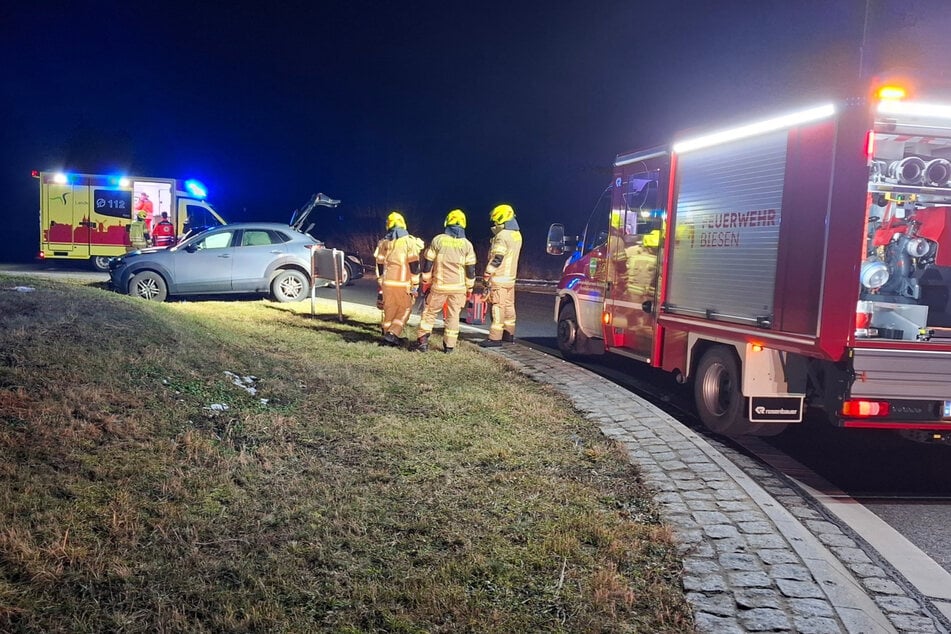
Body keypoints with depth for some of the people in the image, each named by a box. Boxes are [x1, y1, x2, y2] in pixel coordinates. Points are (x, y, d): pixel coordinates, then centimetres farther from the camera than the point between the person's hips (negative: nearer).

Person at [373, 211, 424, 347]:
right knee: (404, 310, 8)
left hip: (387, 283, 4)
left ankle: (388, 336, 21)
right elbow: (414, 266, -9)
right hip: (403, 283, -4)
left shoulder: (383, 243, 8)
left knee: (389, 310, 15)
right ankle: (392, 334, -4)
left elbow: (380, 266, 11)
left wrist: (380, 285, 17)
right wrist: (414, 286, -4)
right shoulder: (410, 242, -6)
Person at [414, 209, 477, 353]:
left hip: (439, 286, -1)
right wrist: (469, 287, 13)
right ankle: (449, 345, 9)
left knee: (429, 312, 11)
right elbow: (471, 269, 2)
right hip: (458, 287, 1)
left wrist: (425, 281, 11)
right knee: (453, 316, 9)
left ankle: (423, 340, 4)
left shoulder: (438, 240, -3)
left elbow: (428, 262, 0)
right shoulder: (467, 245, 0)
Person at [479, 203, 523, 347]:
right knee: (508, 306, 15)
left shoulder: (502, 236, -16)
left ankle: (495, 338, -10)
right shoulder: (517, 235, 13)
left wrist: (486, 275, -15)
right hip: (511, 277, 9)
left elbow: (496, 258, -19)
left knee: (498, 307, -9)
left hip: (499, 278, -9)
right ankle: (509, 334, 24)